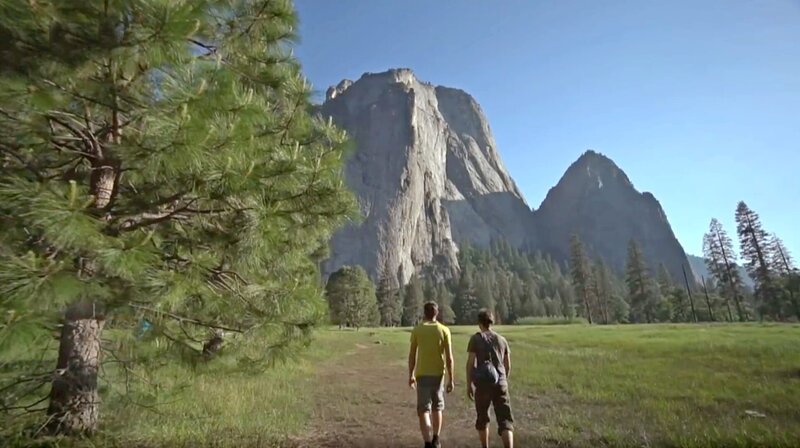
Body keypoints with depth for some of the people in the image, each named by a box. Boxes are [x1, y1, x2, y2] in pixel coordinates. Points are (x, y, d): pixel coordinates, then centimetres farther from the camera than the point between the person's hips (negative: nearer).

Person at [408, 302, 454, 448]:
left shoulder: (416, 330, -4)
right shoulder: (444, 330, -5)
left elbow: (412, 355, -1)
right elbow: (449, 357, -7)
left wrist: (411, 375, 10)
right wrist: (451, 379, -2)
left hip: (422, 374, -2)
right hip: (438, 374, 2)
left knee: (424, 410, 1)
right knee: (437, 407, 22)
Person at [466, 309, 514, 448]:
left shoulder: (475, 338, -3)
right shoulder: (502, 340, 8)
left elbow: (470, 363, -7)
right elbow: (508, 365, 13)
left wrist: (469, 385, 1)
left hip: (483, 384, -2)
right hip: (500, 384, 2)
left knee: (482, 418, 18)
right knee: (505, 420, 2)